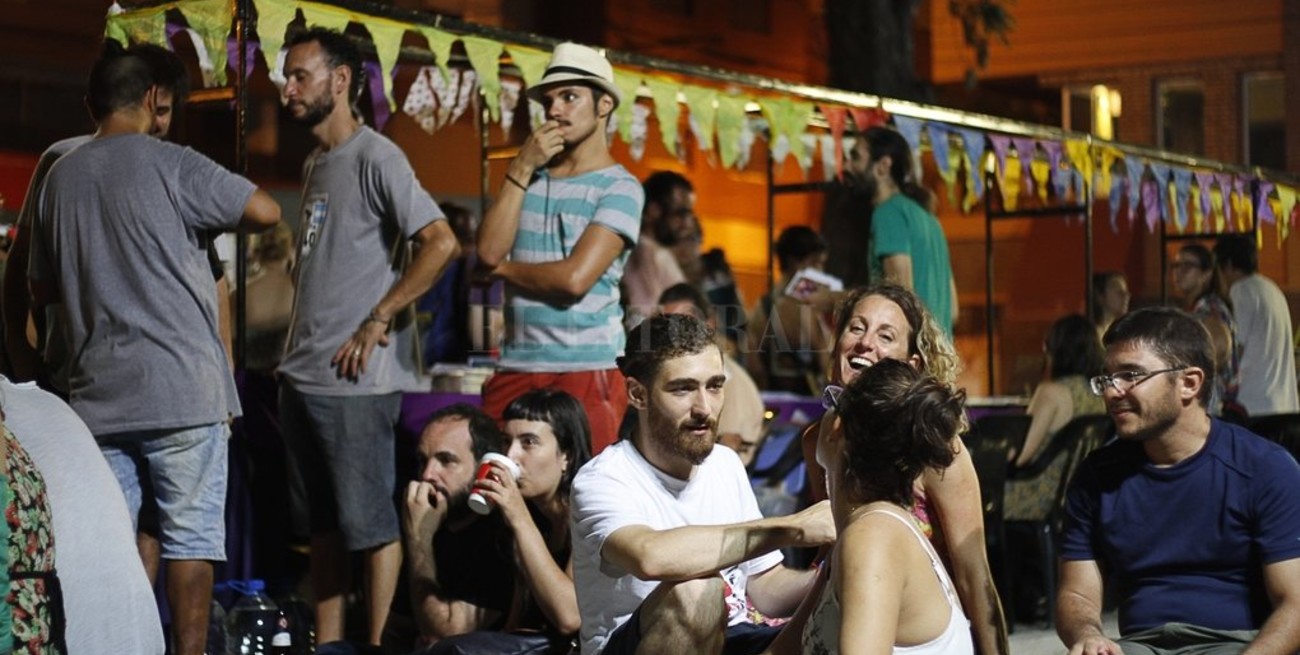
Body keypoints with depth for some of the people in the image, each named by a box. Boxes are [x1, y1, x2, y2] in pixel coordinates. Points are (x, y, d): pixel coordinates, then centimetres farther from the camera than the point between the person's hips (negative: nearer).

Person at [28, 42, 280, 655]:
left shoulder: (59, 178, 11)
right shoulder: (169, 164, -5)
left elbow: (41, 290, 19)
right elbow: (267, 211, -9)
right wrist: (206, 216, 10)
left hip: (97, 394, 5)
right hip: (182, 387, -5)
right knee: (190, 535, 0)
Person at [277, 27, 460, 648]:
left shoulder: (374, 157, -10)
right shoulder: (315, 164, 16)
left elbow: (441, 243, -19)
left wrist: (378, 321, -16)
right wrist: (299, 350, 14)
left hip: (355, 380, -9)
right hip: (303, 375, 9)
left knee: (370, 522, -2)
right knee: (321, 525, 12)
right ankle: (326, 647, 19)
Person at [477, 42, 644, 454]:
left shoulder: (619, 188, -3)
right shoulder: (530, 178, 15)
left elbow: (575, 278, -16)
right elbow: (488, 252, -1)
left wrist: (504, 268, 0)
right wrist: (521, 170, -3)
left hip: (587, 373, -5)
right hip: (514, 369, 5)